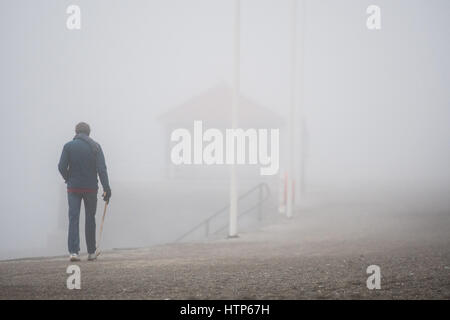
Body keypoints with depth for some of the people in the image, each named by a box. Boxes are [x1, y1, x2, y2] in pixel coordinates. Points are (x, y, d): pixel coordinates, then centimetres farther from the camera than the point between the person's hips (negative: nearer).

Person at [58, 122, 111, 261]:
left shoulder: (68, 146, -1)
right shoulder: (95, 146, -1)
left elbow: (62, 167, -6)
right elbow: (102, 168, -8)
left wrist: (69, 179, 12)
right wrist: (106, 188, -8)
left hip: (73, 187, 0)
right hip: (91, 187, 0)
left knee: (73, 218, -1)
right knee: (90, 219, 10)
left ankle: (73, 251, -15)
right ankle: (91, 252, 14)